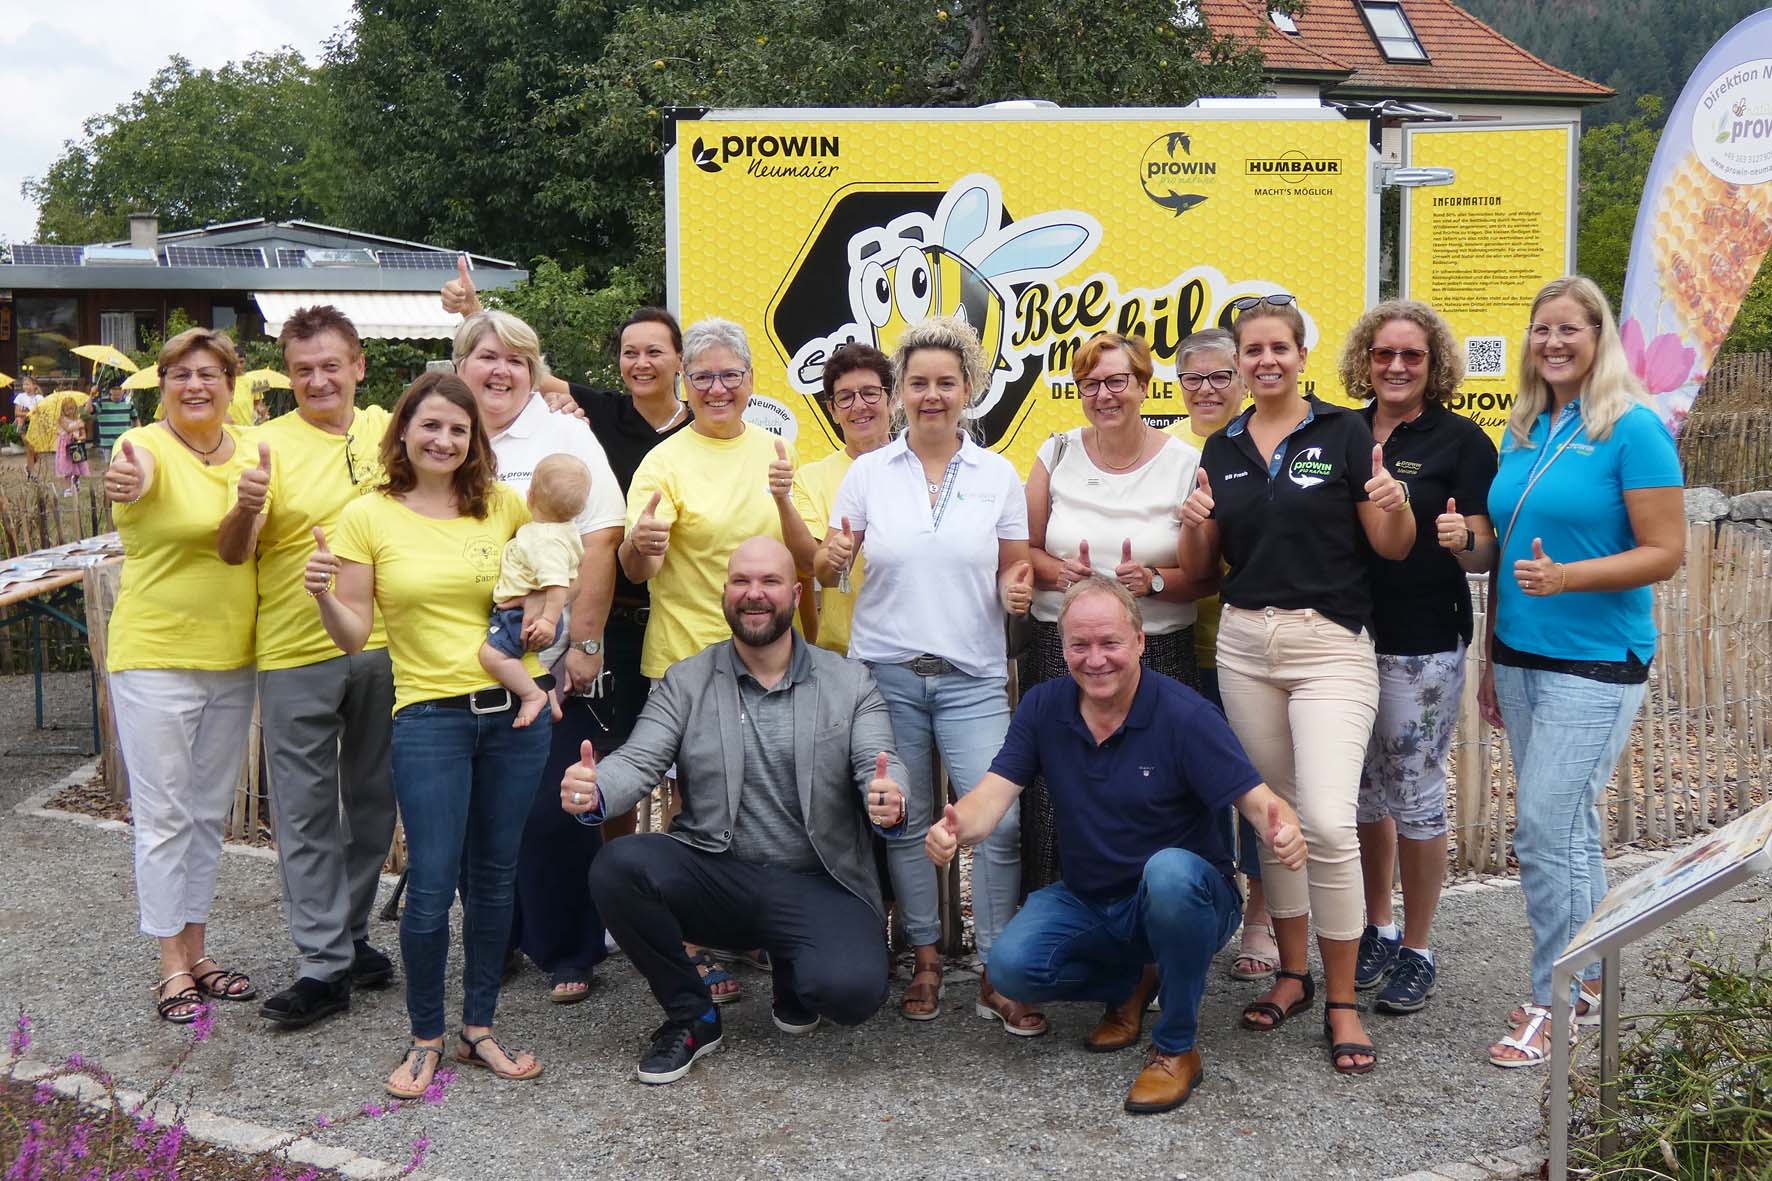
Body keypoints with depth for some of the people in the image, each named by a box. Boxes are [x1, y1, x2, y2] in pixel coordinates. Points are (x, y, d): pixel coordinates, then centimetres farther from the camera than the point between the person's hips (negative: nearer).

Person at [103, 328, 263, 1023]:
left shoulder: (251, 448, 4)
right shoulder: (148, 446, -13)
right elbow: (137, 474, -38)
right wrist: (129, 480, -60)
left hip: (233, 661, 6)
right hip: (155, 659, -5)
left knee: (210, 812, 15)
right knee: (164, 816, 2)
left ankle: (197, 949, 27)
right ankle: (172, 965, 14)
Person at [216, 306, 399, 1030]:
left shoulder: (385, 429, 4)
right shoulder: (269, 443, -6)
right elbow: (232, 554, -15)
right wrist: (245, 508, -36)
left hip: (383, 646, 4)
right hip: (297, 654, -3)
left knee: (372, 802, 13)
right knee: (306, 813, 0)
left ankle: (351, 936, 28)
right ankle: (323, 965, 7)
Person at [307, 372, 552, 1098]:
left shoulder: (503, 505, 4)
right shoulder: (368, 517, -2)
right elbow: (353, 636, -3)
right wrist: (323, 596, -21)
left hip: (515, 710, 3)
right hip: (429, 716, -2)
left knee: (494, 879, 11)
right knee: (431, 888, -3)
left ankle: (479, 1029, 27)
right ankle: (425, 1038, 18)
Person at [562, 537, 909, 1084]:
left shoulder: (850, 683, 4)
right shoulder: (685, 681, 6)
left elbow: (881, 767, -6)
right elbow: (639, 760, -5)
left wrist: (888, 802, -32)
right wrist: (593, 792, -29)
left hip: (816, 886, -1)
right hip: (713, 874, 1)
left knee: (853, 988, -29)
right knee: (617, 867, -26)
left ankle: (794, 981, 14)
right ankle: (691, 1016, -1)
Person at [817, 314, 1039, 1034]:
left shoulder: (998, 475, 4)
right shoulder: (868, 473, 4)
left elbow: (1011, 572, 12)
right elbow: (825, 574, 8)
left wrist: (1015, 589, -11)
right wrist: (826, 559, -14)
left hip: (972, 676, 0)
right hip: (886, 671, 1)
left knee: (1001, 819, -10)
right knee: (904, 820, 6)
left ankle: (997, 976, 5)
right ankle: (925, 960, 24)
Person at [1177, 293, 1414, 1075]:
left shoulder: (1344, 433, -2)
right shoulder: (1222, 449, 10)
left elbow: (1393, 549, -2)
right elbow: (1199, 567, 12)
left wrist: (1394, 505, -22)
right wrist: (1194, 525, -8)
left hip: (1330, 644, -4)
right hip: (1244, 643, 5)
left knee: (1329, 822, -13)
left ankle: (1342, 1002, 3)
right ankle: (1293, 971, 27)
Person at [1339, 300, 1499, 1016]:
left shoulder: (1461, 440, -5)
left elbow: (1484, 557, -5)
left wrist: (1463, 541, -29)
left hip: (1423, 647, -4)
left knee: (1415, 795, 2)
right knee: (1363, 792, 14)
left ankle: (1417, 950, 18)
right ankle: (1377, 928, 31)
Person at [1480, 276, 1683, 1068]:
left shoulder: (1631, 430, -10)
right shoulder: (1523, 433, 9)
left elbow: (1665, 552, -12)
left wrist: (1563, 577, -25)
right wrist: (1492, 661, 16)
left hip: (1594, 662, -6)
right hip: (1522, 656, 7)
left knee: (1545, 830, -8)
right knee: (1569, 827, 15)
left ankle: (1553, 1001, 8)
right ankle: (1589, 976, 28)